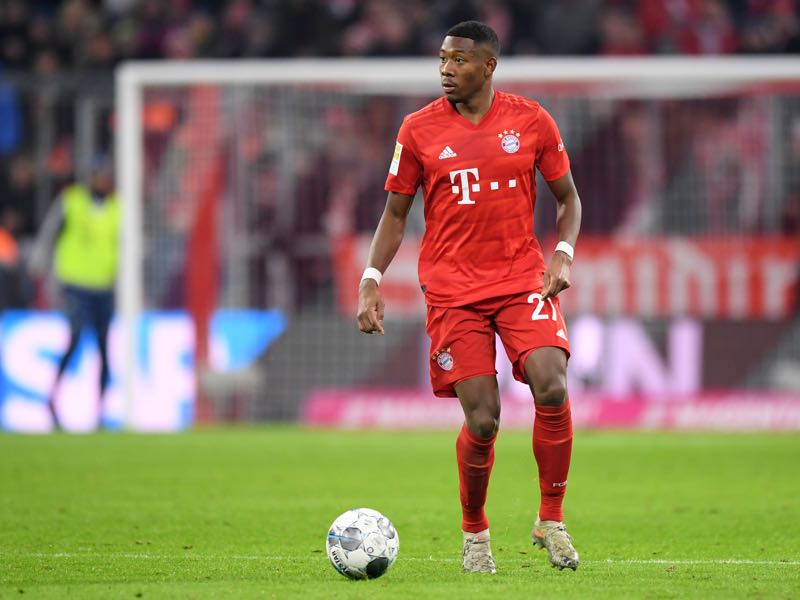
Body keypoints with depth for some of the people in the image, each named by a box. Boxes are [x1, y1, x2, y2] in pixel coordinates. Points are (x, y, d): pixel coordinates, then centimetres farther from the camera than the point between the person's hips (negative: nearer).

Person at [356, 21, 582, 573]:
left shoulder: (531, 121, 2)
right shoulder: (419, 130, 2)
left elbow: (568, 198, 12)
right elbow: (395, 215, 9)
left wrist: (564, 254, -6)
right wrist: (371, 281, -3)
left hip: (523, 280, 1)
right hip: (452, 291, -1)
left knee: (552, 389, -21)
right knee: (482, 420, -8)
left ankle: (551, 521, -3)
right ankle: (475, 533, 17)